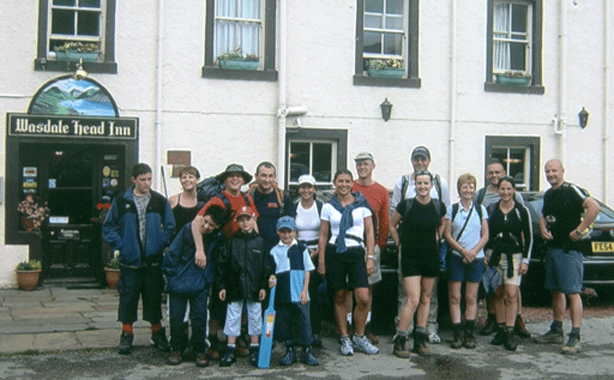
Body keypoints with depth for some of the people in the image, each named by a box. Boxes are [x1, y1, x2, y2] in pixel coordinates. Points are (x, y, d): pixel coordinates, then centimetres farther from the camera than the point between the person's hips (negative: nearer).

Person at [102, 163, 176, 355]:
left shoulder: (160, 201, 3)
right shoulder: (121, 202, 1)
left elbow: (170, 227, 6)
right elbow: (108, 227, 5)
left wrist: (162, 245, -7)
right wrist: (120, 246, -6)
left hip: (153, 260, 1)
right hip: (130, 260, -1)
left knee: (154, 297, 8)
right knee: (128, 298, 5)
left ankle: (157, 333, 21)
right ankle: (127, 334, 18)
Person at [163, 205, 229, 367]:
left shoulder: (218, 238, -5)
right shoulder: (188, 229, -9)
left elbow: (217, 262, 8)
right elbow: (172, 253, -4)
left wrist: (207, 281, 5)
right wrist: (172, 276, -1)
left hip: (200, 286, 0)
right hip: (179, 283, 0)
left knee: (199, 318, 0)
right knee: (176, 317, 4)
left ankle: (200, 351, 16)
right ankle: (176, 349, 21)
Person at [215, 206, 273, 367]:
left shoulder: (260, 242, 3)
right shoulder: (232, 242, 4)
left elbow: (266, 266, 4)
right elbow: (222, 265, 3)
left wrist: (264, 286, -1)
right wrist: (221, 286, -2)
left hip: (254, 289, 0)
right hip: (235, 287, 0)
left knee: (255, 318, 6)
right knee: (232, 318, 5)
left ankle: (254, 351, 18)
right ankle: (230, 351, 14)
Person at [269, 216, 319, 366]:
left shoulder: (301, 248, 6)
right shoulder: (275, 251, 7)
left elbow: (307, 271, 5)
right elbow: (273, 271, 6)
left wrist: (304, 291, -3)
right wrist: (272, 279, -16)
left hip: (300, 294, -1)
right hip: (282, 294, 1)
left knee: (303, 320, -1)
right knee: (284, 322, 5)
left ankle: (307, 351, 10)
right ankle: (290, 351, 19)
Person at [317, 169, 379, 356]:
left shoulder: (362, 204, 5)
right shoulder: (328, 206, 7)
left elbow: (369, 232, 5)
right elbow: (323, 235, 9)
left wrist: (370, 257, -2)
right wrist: (321, 261, 5)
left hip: (356, 253, 0)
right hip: (335, 253, 1)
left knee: (363, 299, -9)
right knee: (340, 298, 4)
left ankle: (359, 338, 10)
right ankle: (345, 339, 16)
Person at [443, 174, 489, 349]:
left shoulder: (481, 209, 7)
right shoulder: (452, 209, 4)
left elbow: (485, 236, 4)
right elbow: (447, 235, 0)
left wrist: (473, 251, -11)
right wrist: (463, 250, -13)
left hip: (476, 258, 1)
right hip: (456, 257, -1)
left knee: (471, 298, 4)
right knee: (454, 297, -2)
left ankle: (469, 334, 11)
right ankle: (458, 334, 3)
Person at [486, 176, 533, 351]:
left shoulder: (521, 211, -1)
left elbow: (528, 237, 3)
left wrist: (525, 260, -1)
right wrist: (484, 254, 4)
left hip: (514, 257, -2)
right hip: (494, 256, 2)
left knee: (511, 294, -10)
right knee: (498, 294, 5)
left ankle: (510, 332, -6)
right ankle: (501, 329, 15)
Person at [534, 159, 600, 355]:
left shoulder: (571, 190, -11)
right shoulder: (548, 194, 15)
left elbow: (594, 206, -23)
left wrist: (579, 230, -21)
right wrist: (543, 229, 8)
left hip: (569, 249, -9)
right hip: (552, 248, 9)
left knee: (572, 293, -10)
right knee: (556, 291, 15)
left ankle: (575, 338, -10)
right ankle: (556, 331, 25)